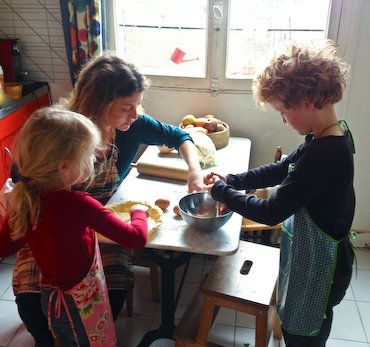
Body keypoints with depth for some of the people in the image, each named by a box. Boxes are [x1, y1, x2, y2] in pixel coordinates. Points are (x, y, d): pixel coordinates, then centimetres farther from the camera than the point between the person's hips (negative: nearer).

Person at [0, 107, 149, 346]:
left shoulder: (23, 199, -13)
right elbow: (137, 239, -26)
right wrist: (139, 211, -6)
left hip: (51, 298, 6)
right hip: (81, 306, -6)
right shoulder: (80, 205, -31)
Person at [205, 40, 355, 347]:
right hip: (308, 253, 8)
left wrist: (221, 192, -14)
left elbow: (272, 212, -27)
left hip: (317, 265, -8)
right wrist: (231, 181, 0)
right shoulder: (332, 138, -2)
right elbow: (281, 170, 8)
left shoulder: (325, 155, -33)